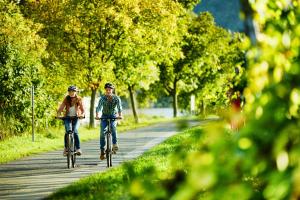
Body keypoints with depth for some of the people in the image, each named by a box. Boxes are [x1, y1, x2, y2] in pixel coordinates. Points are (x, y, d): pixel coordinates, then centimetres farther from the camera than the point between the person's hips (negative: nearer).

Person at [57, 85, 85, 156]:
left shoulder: (78, 99, -6)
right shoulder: (66, 99, -5)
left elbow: (82, 108, -15)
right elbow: (61, 107, -14)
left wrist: (82, 114, -37)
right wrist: (58, 114, -31)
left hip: (76, 117, -1)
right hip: (67, 117, 1)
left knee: (75, 132, -17)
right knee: (68, 131, -18)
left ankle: (78, 149, -15)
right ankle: (66, 147, -3)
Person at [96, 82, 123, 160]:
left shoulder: (117, 98, -12)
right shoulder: (102, 98, -13)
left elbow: (119, 107, -26)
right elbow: (99, 107, -26)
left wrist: (120, 115, -45)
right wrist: (97, 115, -45)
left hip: (113, 116, -1)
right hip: (105, 116, 1)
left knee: (113, 126, -32)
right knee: (102, 132, -12)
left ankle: (115, 144, -25)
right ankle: (102, 151, -6)